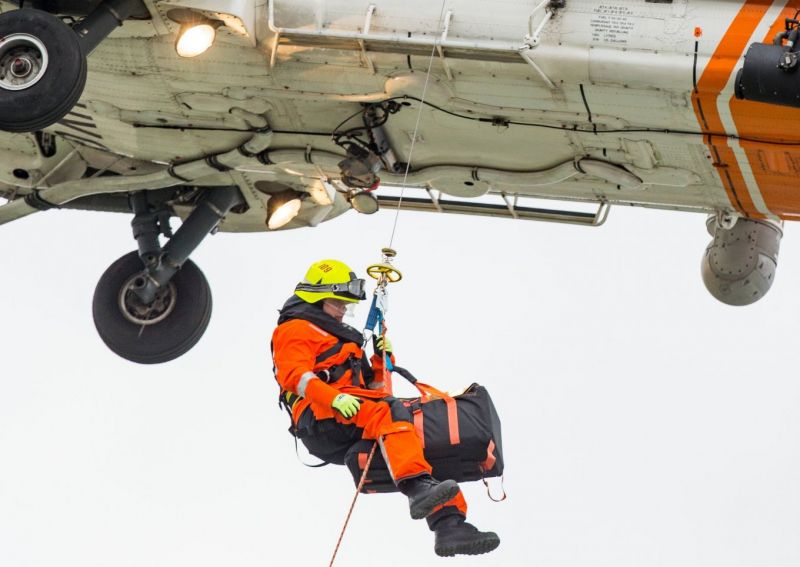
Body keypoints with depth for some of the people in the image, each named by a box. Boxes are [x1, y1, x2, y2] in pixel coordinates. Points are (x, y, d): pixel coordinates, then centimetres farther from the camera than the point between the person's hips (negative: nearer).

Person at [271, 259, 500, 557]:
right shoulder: (295, 329, 10)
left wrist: (382, 361, 12)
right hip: (321, 417, -8)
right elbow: (295, 375, -10)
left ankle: (449, 523, -21)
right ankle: (417, 486, -56)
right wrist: (335, 398, -26)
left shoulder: (341, 337, 37)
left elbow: (367, 386, 32)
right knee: (389, 411, -35)